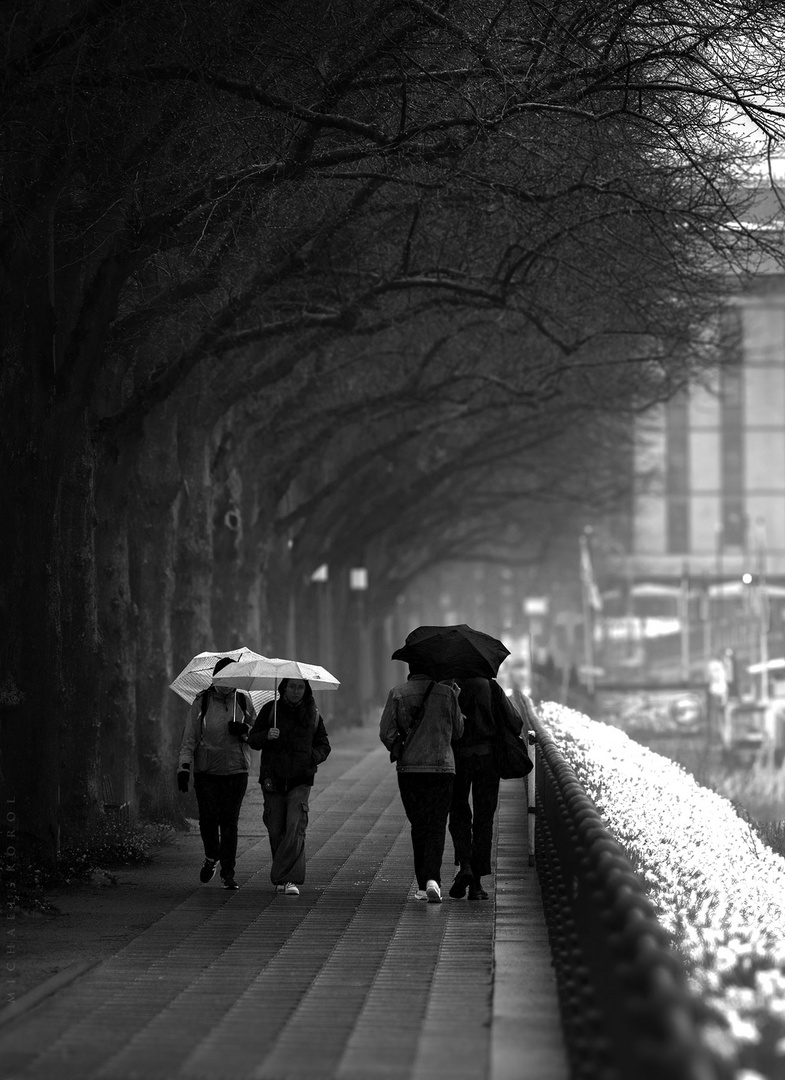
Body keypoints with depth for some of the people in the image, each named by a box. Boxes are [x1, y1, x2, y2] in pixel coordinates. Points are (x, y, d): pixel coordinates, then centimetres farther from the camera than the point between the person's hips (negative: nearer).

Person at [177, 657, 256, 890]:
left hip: (236, 770, 1)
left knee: (230, 822, -4)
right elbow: (189, 737, 1)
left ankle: (228, 873, 4)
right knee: (208, 819, -7)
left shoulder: (243, 702, 7)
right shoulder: (201, 703, 2)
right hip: (206, 770, -1)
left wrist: (244, 730, -11)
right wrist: (184, 766, -9)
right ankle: (211, 858, 23)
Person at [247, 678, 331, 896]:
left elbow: (323, 745, 14)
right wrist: (266, 736, -17)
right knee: (276, 830, 2)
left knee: (295, 828, -15)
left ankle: (290, 879, -19)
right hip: (273, 779, 1)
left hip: (300, 780, -1)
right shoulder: (270, 709, 4)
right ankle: (281, 878, 17)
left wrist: (314, 756, -7)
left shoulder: (312, 714, 7)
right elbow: (252, 740, 4)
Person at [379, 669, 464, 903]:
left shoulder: (397, 694, -2)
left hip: (408, 769, 1)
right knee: (437, 825, 1)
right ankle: (432, 879, -19)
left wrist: (398, 751, 10)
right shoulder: (447, 693, -2)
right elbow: (458, 731, 7)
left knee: (418, 825, 13)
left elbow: (386, 732, -7)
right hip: (442, 767, -1)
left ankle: (423, 886, 14)